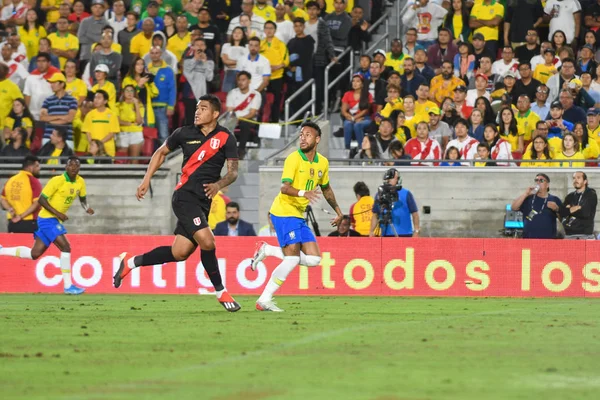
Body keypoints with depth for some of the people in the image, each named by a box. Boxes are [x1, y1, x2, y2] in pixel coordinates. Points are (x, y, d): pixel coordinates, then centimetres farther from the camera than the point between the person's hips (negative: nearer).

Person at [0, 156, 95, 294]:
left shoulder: (80, 182, 2)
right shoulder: (57, 181, -19)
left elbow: (82, 198, 20)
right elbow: (41, 200, -17)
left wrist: (86, 207, -2)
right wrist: (58, 213, -25)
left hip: (56, 221, 8)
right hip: (47, 219, -8)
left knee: (34, 254, 11)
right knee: (65, 247, -17)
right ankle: (68, 286, -12)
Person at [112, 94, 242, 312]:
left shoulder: (226, 138, 2)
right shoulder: (184, 133, 2)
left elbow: (233, 171, -2)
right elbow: (161, 152, 17)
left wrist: (219, 184, -22)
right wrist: (146, 180, 10)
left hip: (203, 201, 3)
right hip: (185, 195, -3)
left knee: (179, 253, 1)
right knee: (207, 242, -21)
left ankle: (130, 262, 21)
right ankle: (221, 292, -6)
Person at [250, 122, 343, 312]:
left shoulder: (322, 163, 8)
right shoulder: (294, 159, -13)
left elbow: (326, 188, 25)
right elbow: (285, 187, -24)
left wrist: (338, 211, 28)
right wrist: (303, 193, -42)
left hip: (299, 215, 8)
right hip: (284, 212, -8)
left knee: (314, 259, 0)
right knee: (293, 259, -16)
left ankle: (267, 250, 11)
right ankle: (264, 300, -9)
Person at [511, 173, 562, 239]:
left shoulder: (554, 200, 8)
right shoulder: (529, 199, 10)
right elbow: (513, 207, 0)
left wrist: (556, 209, -13)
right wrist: (525, 194, -8)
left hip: (548, 240, -1)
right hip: (529, 240, 1)